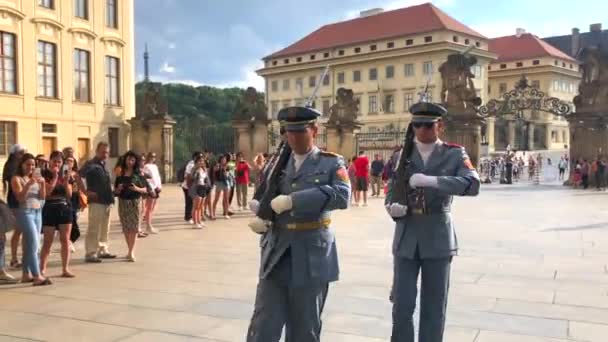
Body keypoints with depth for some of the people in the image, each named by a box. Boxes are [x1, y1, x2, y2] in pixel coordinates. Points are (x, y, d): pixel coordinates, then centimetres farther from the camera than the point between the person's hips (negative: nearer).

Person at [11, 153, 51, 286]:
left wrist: (42, 184, -8)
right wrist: (28, 184, -25)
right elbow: (20, 197, -12)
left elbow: (43, 197, 9)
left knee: (29, 245, 8)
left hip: (38, 212, 6)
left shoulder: (35, 177, 15)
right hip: (25, 212, -6)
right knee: (33, 245, -13)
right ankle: (37, 276, -17)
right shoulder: (16, 178, -2)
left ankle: (26, 275, 14)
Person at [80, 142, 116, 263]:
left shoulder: (103, 165, 17)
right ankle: (90, 254, -1)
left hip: (107, 202, 9)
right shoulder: (91, 164, -9)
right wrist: (86, 191, -20)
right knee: (94, 229, -6)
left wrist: (111, 196, 12)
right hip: (96, 202, -9)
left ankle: (103, 250, 25)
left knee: (105, 229, 15)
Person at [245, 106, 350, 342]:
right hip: (276, 256, 3)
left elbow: (341, 195, -19)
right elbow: (262, 201, 16)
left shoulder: (332, 163, 0)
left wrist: (292, 200, -24)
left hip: (312, 257, -2)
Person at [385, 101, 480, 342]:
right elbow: (391, 193, 6)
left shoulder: (455, 154, 0)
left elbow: (472, 185, -17)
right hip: (406, 236, 1)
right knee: (402, 303, 1)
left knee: (434, 305, 8)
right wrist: (393, 207, -18)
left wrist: (431, 181, -28)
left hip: (438, 237, -1)